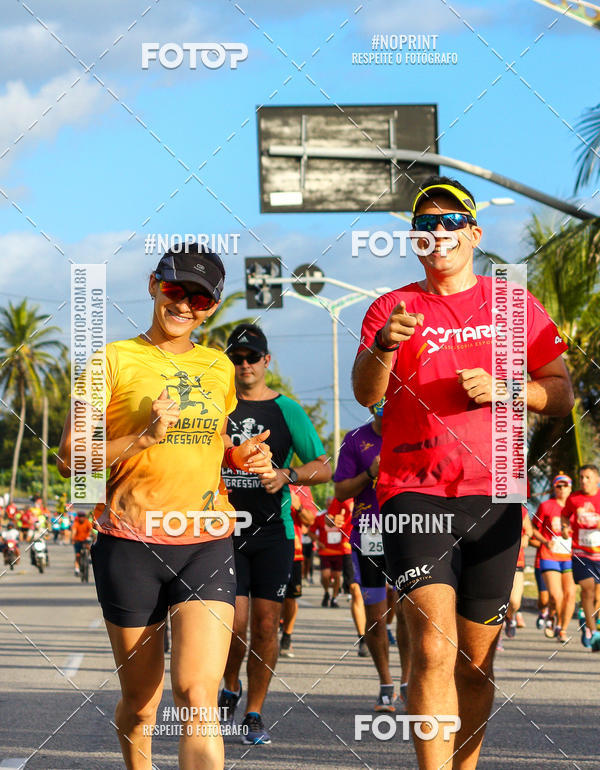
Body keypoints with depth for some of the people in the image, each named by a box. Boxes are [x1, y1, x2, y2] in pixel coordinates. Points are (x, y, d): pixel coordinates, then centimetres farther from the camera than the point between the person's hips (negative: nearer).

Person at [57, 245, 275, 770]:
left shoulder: (218, 367, 13)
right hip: (131, 547, -2)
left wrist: (242, 457, 8)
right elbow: (69, 459, -5)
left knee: (198, 695, -15)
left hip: (207, 546, 2)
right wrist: (143, 439, -19)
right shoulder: (114, 361, 0)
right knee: (140, 703, 8)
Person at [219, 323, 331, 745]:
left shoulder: (287, 410, 5)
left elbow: (324, 467, 4)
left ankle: (255, 714, 10)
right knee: (234, 623, -8)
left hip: (273, 531, 0)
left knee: (265, 624, -1)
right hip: (226, 529, 0)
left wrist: (288, 475, -14)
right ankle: (230, 688, 20)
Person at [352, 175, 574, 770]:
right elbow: (366, 393, -6)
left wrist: (505, 389, -9)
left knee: (476, 661, 8)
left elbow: (561, 395, 10)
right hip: (413, 494, -2)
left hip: (493, 498, 2)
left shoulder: (515, 308, 12)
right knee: (434, 647, -18)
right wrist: (382, 348, -27)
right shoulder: (392, 308, 8)